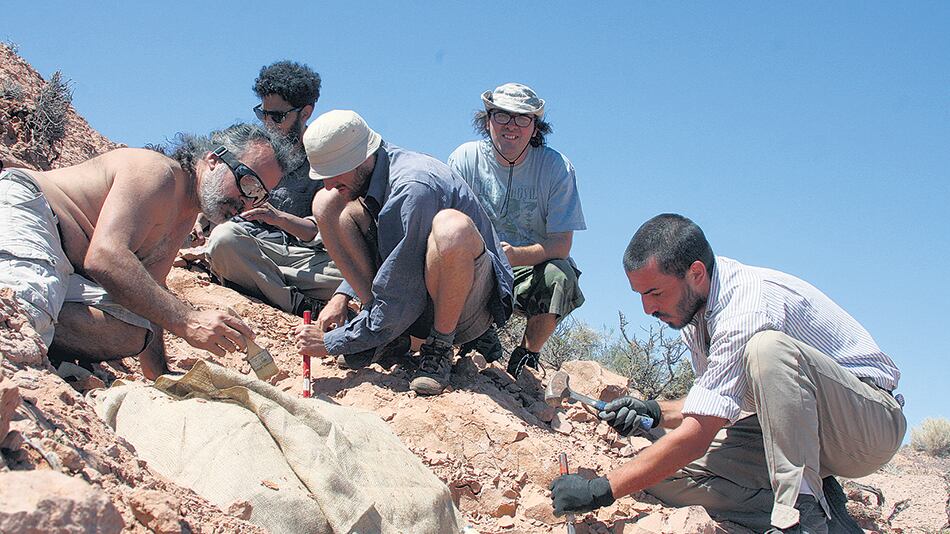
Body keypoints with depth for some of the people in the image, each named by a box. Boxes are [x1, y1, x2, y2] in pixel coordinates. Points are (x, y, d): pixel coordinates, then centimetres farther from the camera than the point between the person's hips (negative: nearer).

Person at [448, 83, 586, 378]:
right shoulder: (466, 159, -5)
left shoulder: (557, 168, -10)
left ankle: (527, 355, -7)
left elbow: (561, 244, -15)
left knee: (559, 275, -35)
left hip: (534, 268, -1)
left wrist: (516, 254, -35)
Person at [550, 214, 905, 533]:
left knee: (768, 348, -37)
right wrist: (656, 412, -2)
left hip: (871, 420, -8)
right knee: (663, 474, -10)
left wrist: (604, 489, -25)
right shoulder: (692, 308, 3)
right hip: (790, 429, 8)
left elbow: (697, 436, -29)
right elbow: (715, 406, 17)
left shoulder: (746, 308, -27)